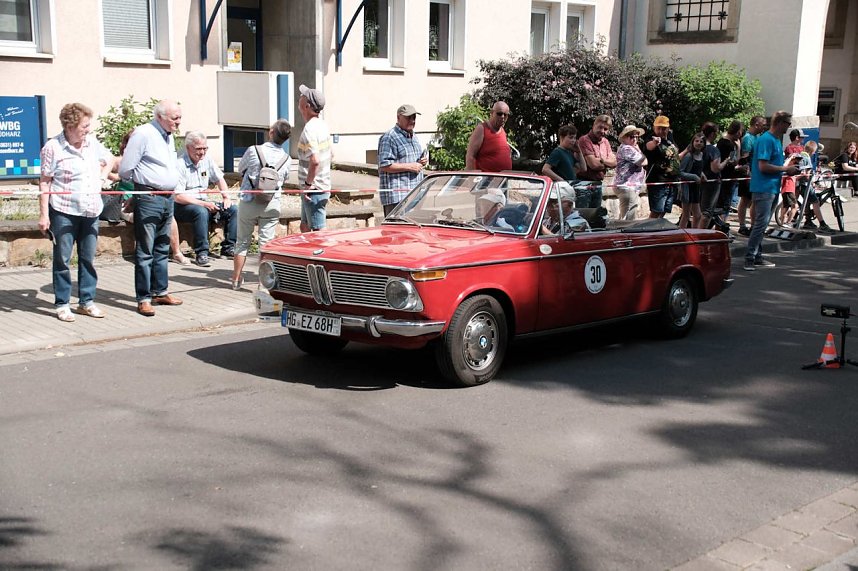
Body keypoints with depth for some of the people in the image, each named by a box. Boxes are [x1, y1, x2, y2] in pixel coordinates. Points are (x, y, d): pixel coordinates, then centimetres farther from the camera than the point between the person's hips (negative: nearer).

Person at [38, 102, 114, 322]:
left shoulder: (92, 143, 7)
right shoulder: (53, 147, -9)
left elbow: (109, 159, 27)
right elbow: (45, 182, -8)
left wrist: (102, 177, 10)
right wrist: (43, 214, -11)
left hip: (91, 211, 5)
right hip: (63, 212, -5)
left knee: (88, 258, 10)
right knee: (62, 259, 3)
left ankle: (86, 301, 21)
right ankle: (62, 304, 12)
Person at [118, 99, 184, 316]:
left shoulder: (168, 136, 15)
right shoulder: (143, 134, -11)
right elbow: (125, 170, -10)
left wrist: (173, 184, 13)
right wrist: (144, 181, 4)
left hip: (168, 199, 8)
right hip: (148, 198, -8)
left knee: (162, 249, 15)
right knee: (145, 251, -4)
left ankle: (160, 292, 24)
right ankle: (143, 298, 1)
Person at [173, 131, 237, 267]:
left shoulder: (207, 160, 7)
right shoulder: (180, 165, -16)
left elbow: (219, 179, 21)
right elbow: (178, 197, -21)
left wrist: (226, 197, 3)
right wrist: (204, 204, -26)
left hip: (204, 202, 7)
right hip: (183, 206, -7)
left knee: (233, 209, -8)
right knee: (201, 212, -38)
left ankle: (228, 247, -3)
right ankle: (201, 254, -33)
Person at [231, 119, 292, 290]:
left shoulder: (253, 151, -10)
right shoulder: (286, 159, -4)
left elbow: (240, 169, 7)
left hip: (249, 202, -1)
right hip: (271, 205, 1)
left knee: (242, 241, 12)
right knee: (266, 243, 4)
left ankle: (236, 279, 20)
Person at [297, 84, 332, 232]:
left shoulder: (310, 129, -21)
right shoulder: (322, 125, 9)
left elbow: (315, 160, -32)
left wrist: (308, 184, -20)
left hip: (313, 190, -10)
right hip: (323, 186, 10)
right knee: (305, 226, 22)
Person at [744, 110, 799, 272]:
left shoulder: (776, 140, 15)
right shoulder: (766, 140, -15)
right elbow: (763, 166, -22)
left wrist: (787, 170, 9)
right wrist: (786, 169, -15)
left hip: (771, 188, 10)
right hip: (763, 188, -10)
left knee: (761, 224, 12)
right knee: (760, 224, -11)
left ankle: (757, 257, 18)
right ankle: (749, 258, -10)